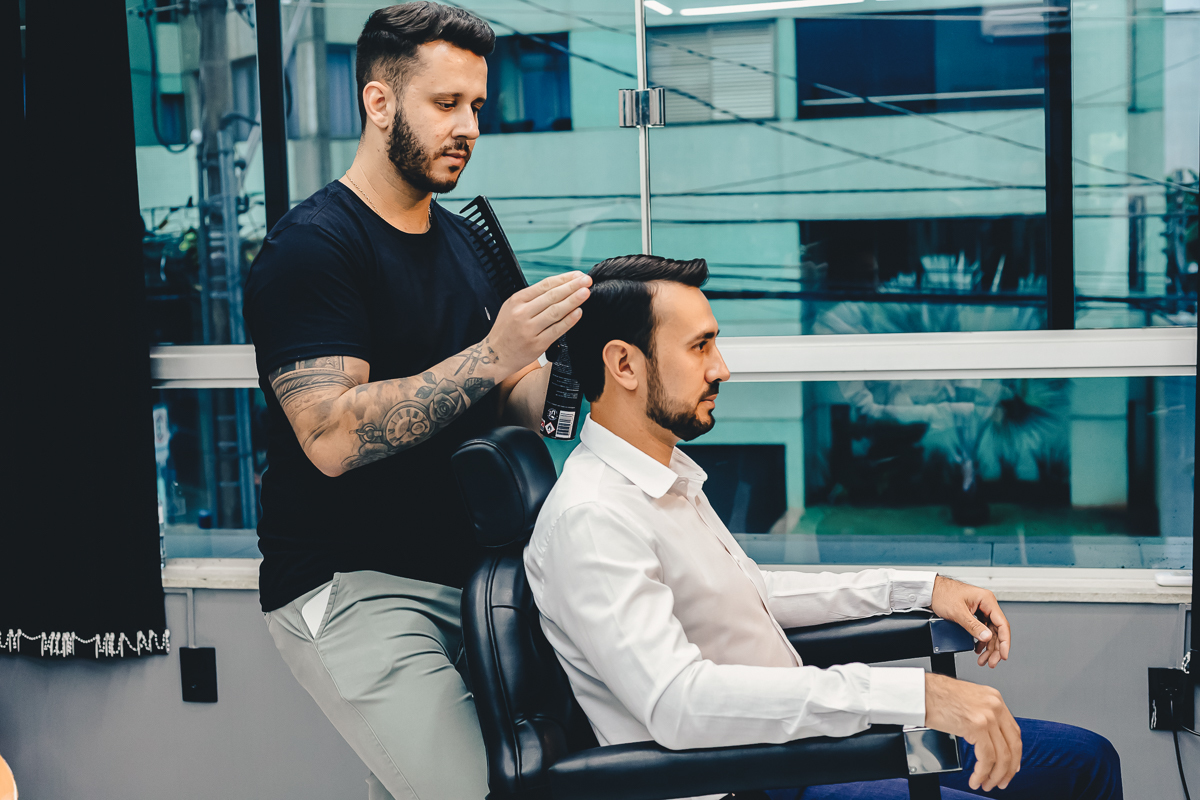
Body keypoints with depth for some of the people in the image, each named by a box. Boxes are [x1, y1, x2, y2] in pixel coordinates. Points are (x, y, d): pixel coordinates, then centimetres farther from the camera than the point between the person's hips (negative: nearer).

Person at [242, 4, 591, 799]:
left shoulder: (465, 242, 13)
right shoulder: (311, 246, -10)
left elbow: (512, 404, 12)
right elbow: (331, 438, -21)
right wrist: (492, 354, -26)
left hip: (460, 566, 7)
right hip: (346, 584, -7)